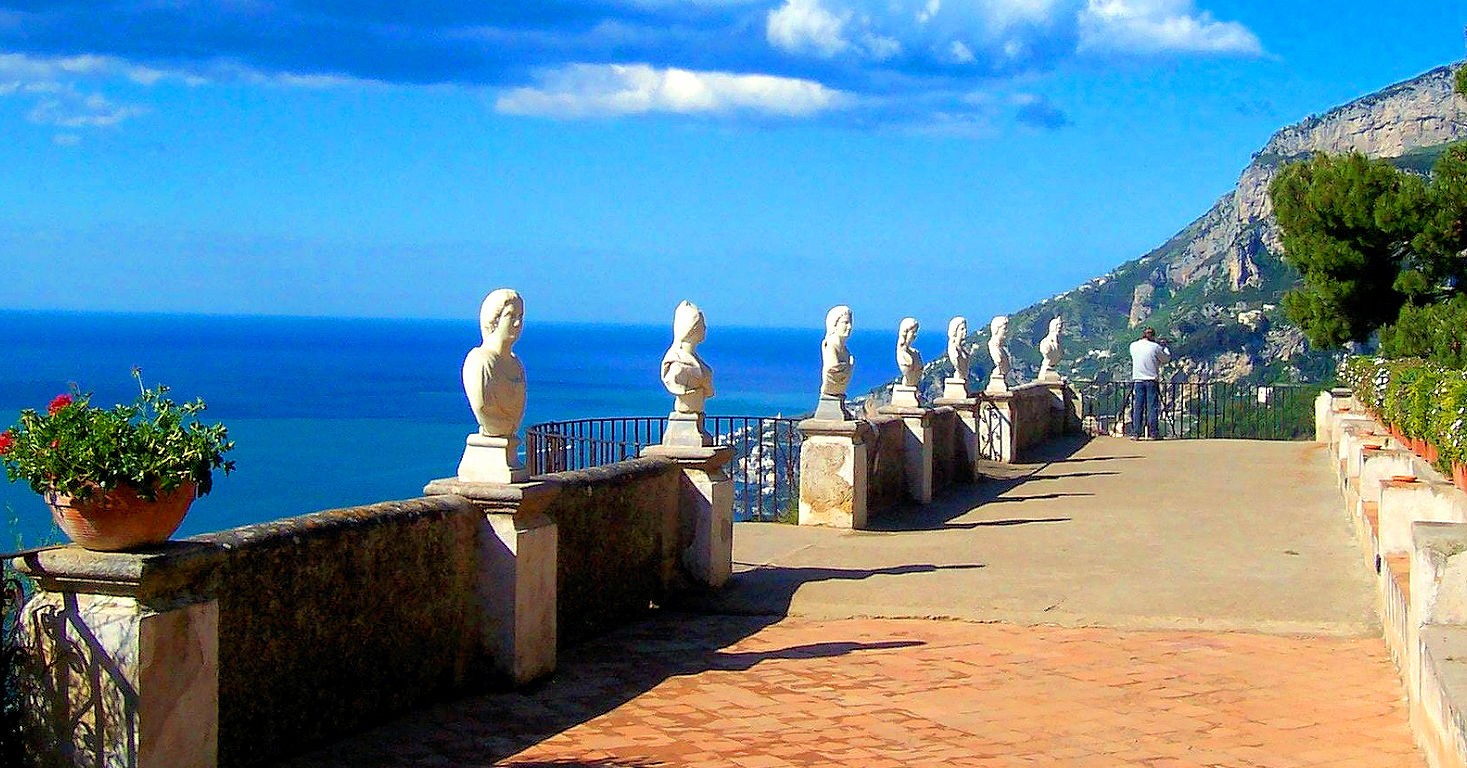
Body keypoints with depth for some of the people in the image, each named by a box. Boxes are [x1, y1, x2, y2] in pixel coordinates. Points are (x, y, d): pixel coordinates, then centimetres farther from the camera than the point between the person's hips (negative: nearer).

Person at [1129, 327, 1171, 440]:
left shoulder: (1133, 346, 2)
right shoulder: (1155, 347, -8)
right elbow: (1166, 359, 4)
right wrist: (1164, 346, 19)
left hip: (1137, 380, 3)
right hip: (1152, 380, -3)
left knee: (1137, 407, 4)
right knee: (1152, 407, 1)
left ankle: (1135, 433, 1)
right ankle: (1153, 433, 0)